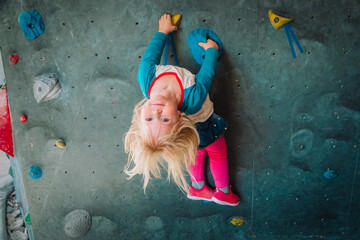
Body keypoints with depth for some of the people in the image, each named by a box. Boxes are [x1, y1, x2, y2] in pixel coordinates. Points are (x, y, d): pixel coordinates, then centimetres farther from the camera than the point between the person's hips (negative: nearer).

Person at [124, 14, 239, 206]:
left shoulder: (145, 79, -44)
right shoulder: (194, 98, -50)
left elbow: (151, 53, -23)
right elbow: (208, 71, -30)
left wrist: (163, 31, -3)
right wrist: (211, 48, -10)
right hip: (204, 125, -4)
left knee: (196, 150, 33)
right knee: (218, 154, 26)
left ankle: (197, 187, 57)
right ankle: (223, 192, 51)